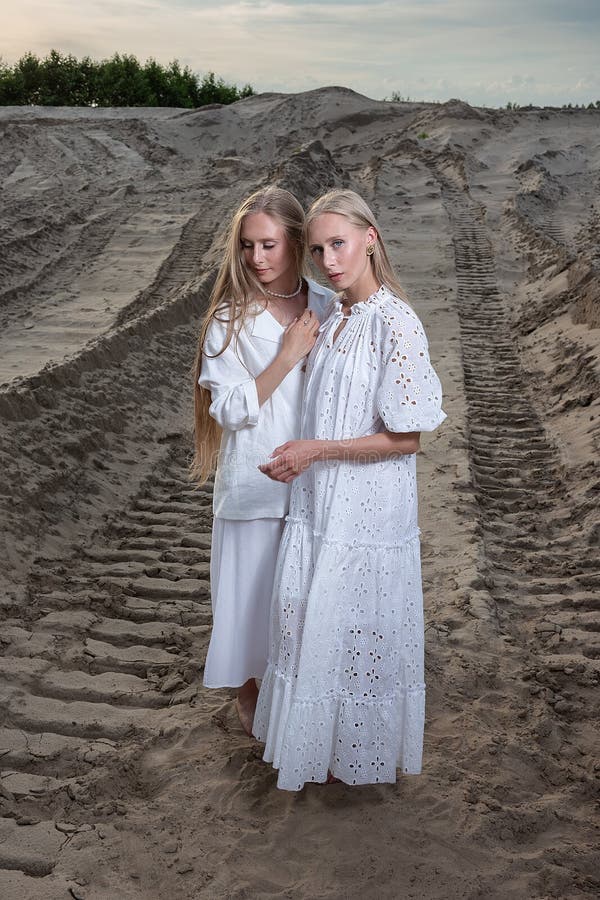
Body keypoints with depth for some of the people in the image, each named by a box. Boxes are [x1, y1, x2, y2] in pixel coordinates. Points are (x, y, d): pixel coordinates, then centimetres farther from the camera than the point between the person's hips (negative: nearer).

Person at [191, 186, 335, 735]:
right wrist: (289, 356, -21)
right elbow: (231, 409, -16)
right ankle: (249, 690, 35)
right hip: (256, 481, -3)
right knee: (255, 588, 10)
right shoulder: (230, 317, -12)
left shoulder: (328, 305, -1)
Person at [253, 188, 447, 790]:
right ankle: (319, 737, 40)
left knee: (357, 632, 9)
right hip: (319, 504, 7)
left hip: (365, 512, -7)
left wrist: (315, 450, -18)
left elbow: (406, 437, -19)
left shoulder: (395, 323, -18)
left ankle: (357, 756, 33)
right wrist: (297, 460, 5)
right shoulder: (332, 317, 6)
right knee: (309, 623, 18)